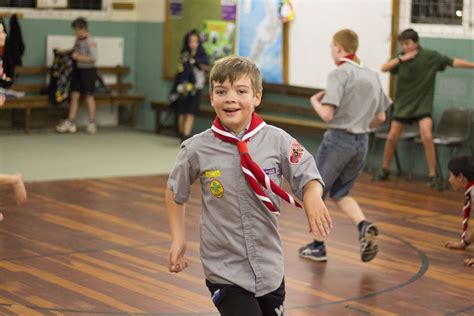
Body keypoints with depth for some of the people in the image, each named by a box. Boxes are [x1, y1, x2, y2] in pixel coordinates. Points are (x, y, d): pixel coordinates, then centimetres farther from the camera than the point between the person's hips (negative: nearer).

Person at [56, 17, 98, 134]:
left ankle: (92, 124, 10)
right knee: (74, 95, 6)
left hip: (88, 71, -7)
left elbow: (93, 58, -22)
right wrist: (64, 51, 19)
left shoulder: (90, 42, -16)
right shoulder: (78, 40, 8)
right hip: (78, 70, 8)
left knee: (89, 97, 1)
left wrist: (79, 57, -19)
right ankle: (70, 123, 8)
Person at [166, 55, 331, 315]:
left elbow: (308, 178, -3)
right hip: (224, 271, -2)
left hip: (269, 267, 3)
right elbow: (175, 193, 6)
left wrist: (312, 196, -25)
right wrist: (177, 239, 1)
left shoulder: (277, 140, -9)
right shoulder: (197, 149, -10)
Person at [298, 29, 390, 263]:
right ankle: (364, 226, -5)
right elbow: (380, 117, 12)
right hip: (362, 142, 7)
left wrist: (314, 101, -2)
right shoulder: (372, 76, 8)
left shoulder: (339, 74, -13)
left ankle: (318, 247, 17)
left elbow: (327, 114, -22)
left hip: (338, 139, -6)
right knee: (340, 193, 20)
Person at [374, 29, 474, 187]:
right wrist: (401, 59, -26)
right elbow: (384, 68, -13)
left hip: (423, 105, -3)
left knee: (427, 137, -19)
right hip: (403, 104, 3)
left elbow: (453, 62, -15)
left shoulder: (430, 56, -11)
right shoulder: (401, 57, -3)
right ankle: (384, 169, 28)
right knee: (392, 138, 7)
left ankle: (433, 176, -11)